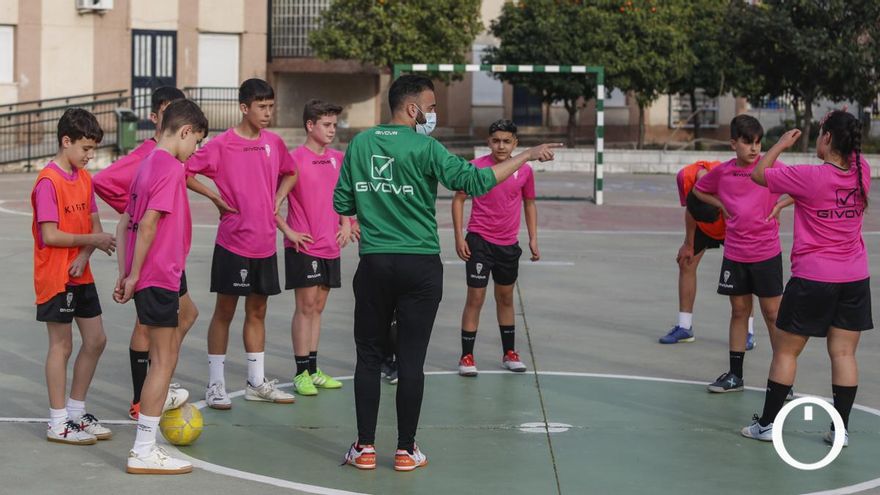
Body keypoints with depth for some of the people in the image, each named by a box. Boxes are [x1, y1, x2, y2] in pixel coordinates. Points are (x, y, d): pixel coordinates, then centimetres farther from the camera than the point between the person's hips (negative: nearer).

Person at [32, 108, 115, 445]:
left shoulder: (84, 178, 8)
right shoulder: (48, 182, -17)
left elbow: (94, 224, 7)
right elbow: (50, 235, -21)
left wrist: (84, 256, -11)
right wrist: (94, 240, -17)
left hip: (81, 275, 8)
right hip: (55, 277, -8)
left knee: (96, 340, 11)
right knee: (62, 345, -1)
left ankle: (76, 412, 24)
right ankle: (58, 424, 8)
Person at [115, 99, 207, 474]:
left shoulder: (149, 163, 13)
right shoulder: (171, 167, -15)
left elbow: (128, 220, 16)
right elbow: (148, 224, -22)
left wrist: (128, 273, 17)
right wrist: (134, 274, -18)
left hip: (154, 273, 10)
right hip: (159, 275, -9)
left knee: (186, 313, 30)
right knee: (164, 360, -6)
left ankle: (161, 394, 38)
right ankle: (143, 453, -6)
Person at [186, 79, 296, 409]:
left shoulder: (274, 143, 6)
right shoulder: (222, 144, -10)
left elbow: (289, 173, 24)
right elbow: (185, 172, -9)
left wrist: (276, 201, 11)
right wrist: (216, 198, -10)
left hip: (265, 243, 5)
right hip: (233, 242, -5)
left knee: (257, 311, 12)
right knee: (225, 311, 2)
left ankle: (256, 382, 20)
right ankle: (215, 384, 8)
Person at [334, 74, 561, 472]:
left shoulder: (360, 144, 4)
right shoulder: (424, 148, -9)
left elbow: (341, 204, 7)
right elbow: (474, 181, -16)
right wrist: (526, 156, -9)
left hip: (374, 263, 3)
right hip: (420, 264, -3)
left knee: (369, 356, 10)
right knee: (411, 360, 3)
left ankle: (365, 448, 10)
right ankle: (406, 450, 8)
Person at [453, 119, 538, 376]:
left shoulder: (525, 171, -1)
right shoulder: (476, 167, -10)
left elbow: (529, 204, 12)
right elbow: (459, 199, -3)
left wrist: (533, 239, 7)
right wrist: (459, 237, -9)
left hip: (508, 244, 4)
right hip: (479, 241, -4)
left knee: (506, 298, 15)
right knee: (475, 299, -4)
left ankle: (509, 353, 26)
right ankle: (466, 357, 2)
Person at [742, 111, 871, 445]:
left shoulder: (809, 176, -17)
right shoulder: (862, 172, -2)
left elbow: (759, 174, -3)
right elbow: (849, 152, 24)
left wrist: (782, 144, 7)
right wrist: (840, 125, 18)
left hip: (813, 279, -4)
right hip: (855, 279, 4)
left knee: (786, 350, 7)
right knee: (843, 353, 7)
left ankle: (767, 423, 14)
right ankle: (841, 427, 8)